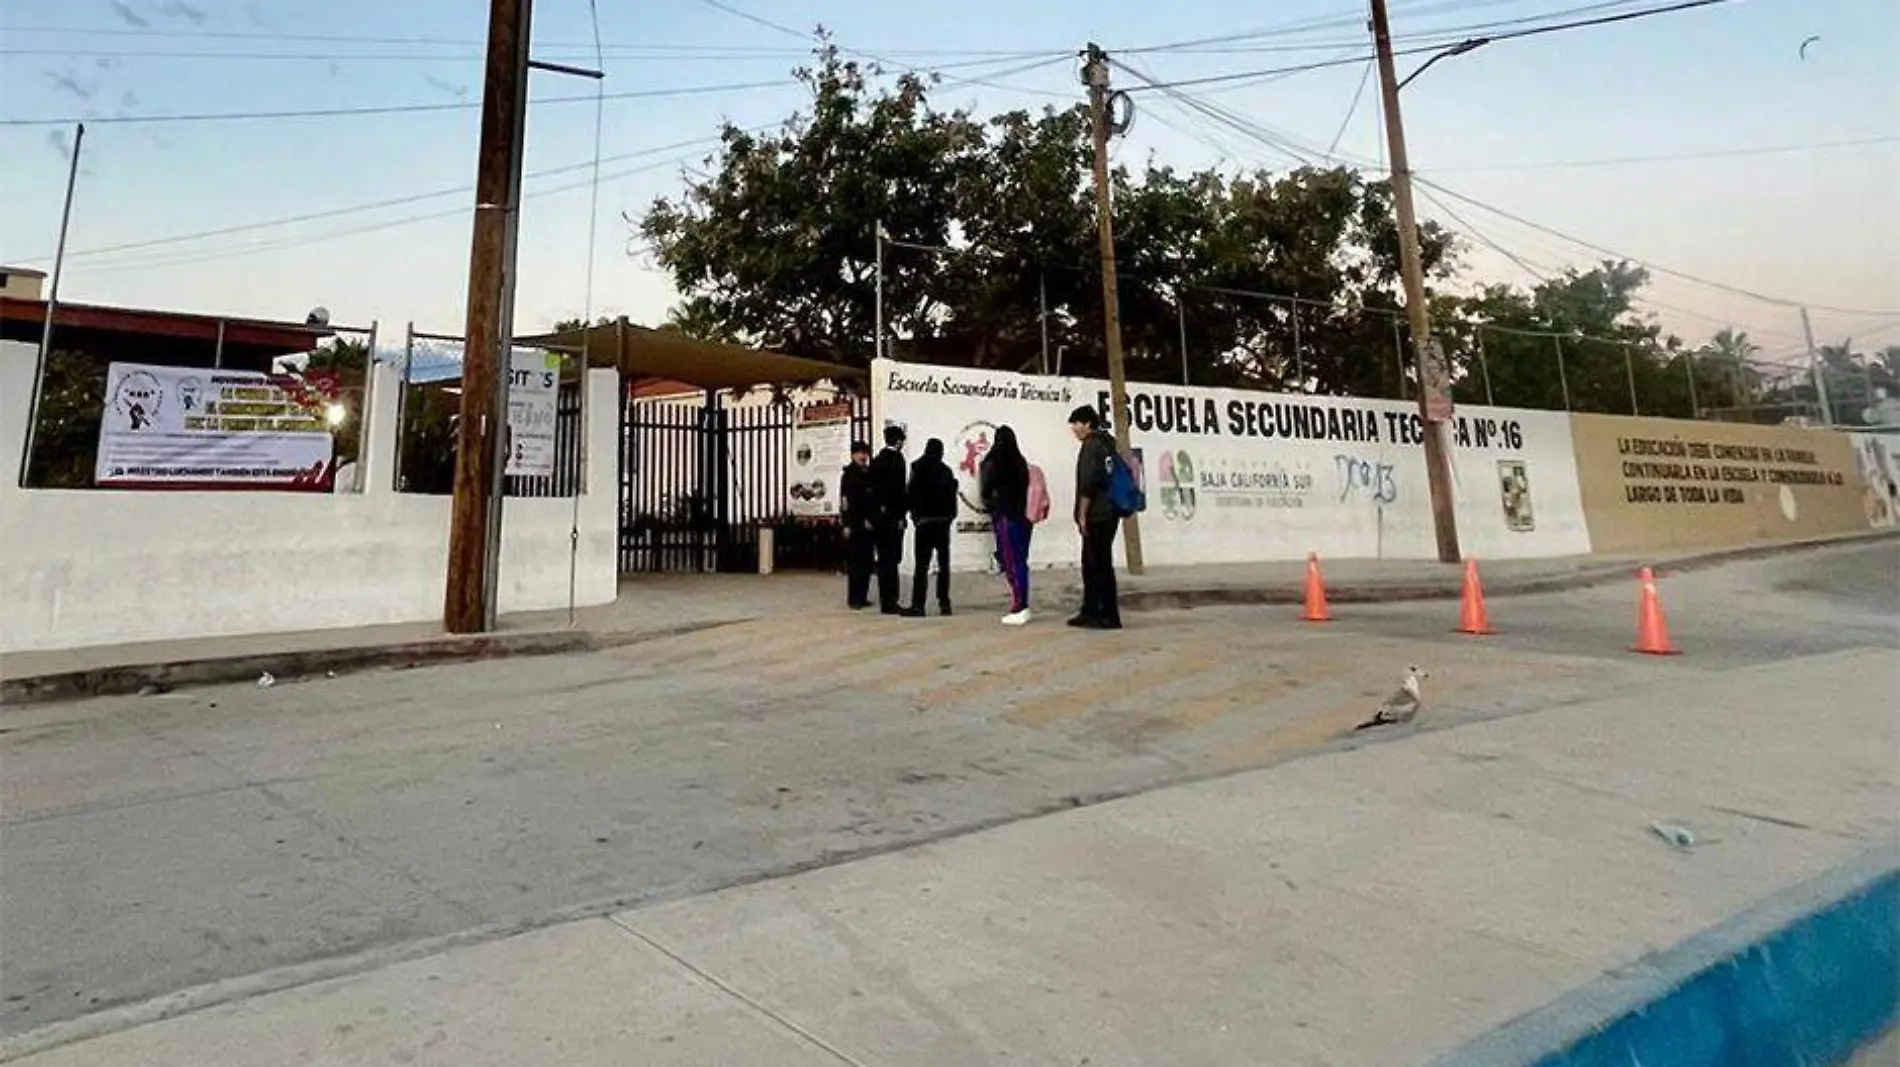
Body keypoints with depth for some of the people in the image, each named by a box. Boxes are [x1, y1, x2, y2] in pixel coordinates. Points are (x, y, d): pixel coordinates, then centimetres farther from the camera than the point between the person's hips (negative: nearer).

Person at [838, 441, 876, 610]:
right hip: (854, 525, -5)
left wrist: (873, 519, 7)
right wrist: (846, 524, -13)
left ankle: (862, 597, 13)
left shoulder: (870, 474, 12)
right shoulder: (848, 474, -2)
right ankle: (853, 599, 2)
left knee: (867, 562, 6)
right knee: (854, 562, -4)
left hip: (868, 524, 5)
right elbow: (844, 502, -7)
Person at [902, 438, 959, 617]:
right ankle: (944, 603, 7)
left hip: (925, 521, -4)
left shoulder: (919, 468, -5)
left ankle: (917, 605, -8)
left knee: (922, 564, -4)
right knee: (944, 563, 9)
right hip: (944, 520, 4)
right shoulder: (946, 470, 7)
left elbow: (913, 494, -7)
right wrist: (950, 516, 10)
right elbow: (952, 496, 6)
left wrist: (915, 515, 6)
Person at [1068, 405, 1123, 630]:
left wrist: (1082, 514, -13)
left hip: (1096, 517, -10)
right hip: (1109, 514, 10)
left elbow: (1087, 485, -19)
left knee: (1100, 565, -5)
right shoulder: (1107, 443, 17)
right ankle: (1090, 612, 21)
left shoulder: (1091, 446, -11)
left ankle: (1109, 617, -1)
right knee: (1091, 564, 15)